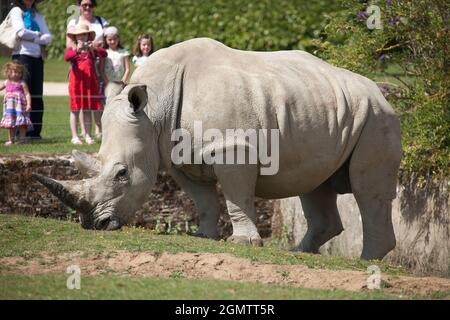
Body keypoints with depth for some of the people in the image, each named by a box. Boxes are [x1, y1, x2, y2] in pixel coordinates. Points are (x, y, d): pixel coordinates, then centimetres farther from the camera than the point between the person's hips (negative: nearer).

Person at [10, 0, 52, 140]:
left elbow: (48, 37, 9)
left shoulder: (39, 16, 21)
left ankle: (35, 131, 3)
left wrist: (33, 38, -7)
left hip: (37, 57, 5)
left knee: (37, 96, 1)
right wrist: (37, 35, 2)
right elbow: (21, 32, -10)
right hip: (21, 56, -5)